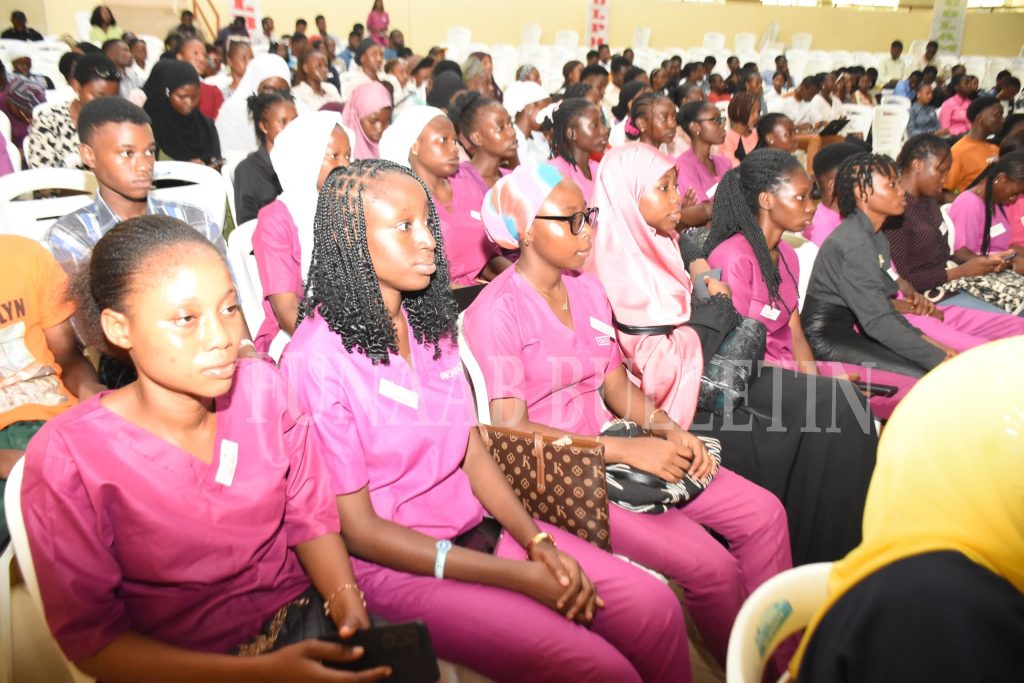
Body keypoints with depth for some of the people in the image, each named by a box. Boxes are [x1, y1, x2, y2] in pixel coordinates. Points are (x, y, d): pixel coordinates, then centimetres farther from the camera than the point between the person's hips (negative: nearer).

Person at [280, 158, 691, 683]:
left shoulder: (430, 325, 5)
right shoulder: (315, 359, -16)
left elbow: (472, 449, 8)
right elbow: (357, 529, -14)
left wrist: (537, 542, -9)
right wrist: (519, 577, -17)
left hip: (479, 523, 6)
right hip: (392, 562, -6)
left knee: (656, 609, -7)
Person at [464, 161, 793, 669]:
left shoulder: (588, 289, 9)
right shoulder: (497, 311, -14)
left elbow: (615, 384, 13)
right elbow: (510, 428, -20)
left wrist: (668, 430, -6)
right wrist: (625, 450, -24)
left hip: (613, 447, 8)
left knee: (764, 513, 0)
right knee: (711, 566, -18)